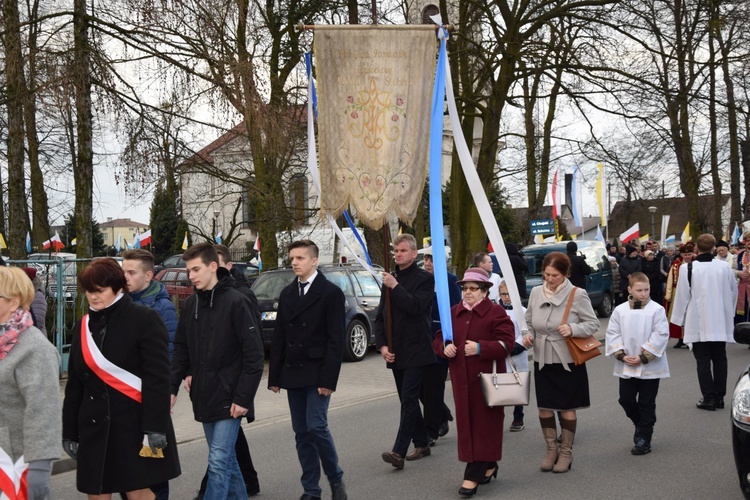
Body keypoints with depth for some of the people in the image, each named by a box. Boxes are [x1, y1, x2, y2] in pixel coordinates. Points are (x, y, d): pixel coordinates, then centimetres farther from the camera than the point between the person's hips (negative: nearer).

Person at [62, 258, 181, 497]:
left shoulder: (145, 320, -7)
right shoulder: (83, 326, 12)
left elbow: (157, 378, -13)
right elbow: (75, 385, 15)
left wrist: (154, 427, -19)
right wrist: (69, 431, 13)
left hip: (136, 424, -5)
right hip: (95, 427, 6)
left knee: (138, 491, -1)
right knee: (96, 492, 7)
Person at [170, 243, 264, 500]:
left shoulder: (236, 301, -12)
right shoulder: (190, 304, 8)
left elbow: (254, 355, -14)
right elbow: (181, 350, 13)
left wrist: (243, 398, -16)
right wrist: (173, 386, 2)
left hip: (228, 399, -6)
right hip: (203, 399, 6)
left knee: (219, 462, -7)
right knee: (226, 459, 16)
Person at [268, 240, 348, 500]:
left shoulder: (331, 293, -6)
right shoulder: (287, 294, 11)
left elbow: (336, 340, -10)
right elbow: (279, 338, 12)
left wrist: (329, 379, -16)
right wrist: (274, 376, 7)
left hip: (317, 374, -5)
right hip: (292, 374, 5)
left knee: (316, 427, -11)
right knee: (302, 433, 7)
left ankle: (336, 478, 11)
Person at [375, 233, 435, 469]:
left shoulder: (424, 279, -5)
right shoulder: (390, 279, 14)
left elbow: (416, 307, -20)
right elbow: (380, 316, 12)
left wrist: (395, 287, -17)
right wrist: (382, 345, 0)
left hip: (416, 350, -7)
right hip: (395, 352, 7)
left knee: (409, 400, -12)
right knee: (408, 400, 13)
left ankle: (399, 451, -17)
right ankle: (422, 444, 24)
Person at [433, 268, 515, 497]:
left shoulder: (496, 312, -5)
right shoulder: (453, 312, 12)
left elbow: (506, 344, -12)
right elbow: (438, 339, 16)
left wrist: (480, 348, -23)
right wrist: (445, 347, -7)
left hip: (486, 377, -6)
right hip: (461, 377, 6)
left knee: (483, 425, -2)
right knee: (466, 424, 9)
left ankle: (474, 475, 0)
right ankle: (488, 466, 25)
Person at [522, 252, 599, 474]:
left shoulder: (578, 295, -11)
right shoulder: (536, 292, 0)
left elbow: (593, 324, -6)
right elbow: (529, 321, 13)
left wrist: (573, 329, -23)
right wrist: (529, 335, -7)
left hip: (568, 361, -3)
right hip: (542, 360, 4)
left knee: (567, 407, 7)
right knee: (544, 406, 8)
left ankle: (566, 453, 22)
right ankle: (551, 450, 24)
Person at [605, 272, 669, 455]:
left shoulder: (657, 310, -8)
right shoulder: (620, 310, 1)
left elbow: (661, 335, -12)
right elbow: (612, 334, 2)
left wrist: (643, 357, -16)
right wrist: (621, 355, -11)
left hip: (650, 366, -3)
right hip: (626, 366, 3)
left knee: (646, 404, 4)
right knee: (626, 399, 6)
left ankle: (643, 440, 14)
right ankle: (642, 426, 32)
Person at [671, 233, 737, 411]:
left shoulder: (687, 268, -13)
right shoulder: (724, 267, -5)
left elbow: (682, 296, -9)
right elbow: (733, 292, 7)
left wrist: (680, 318, 3)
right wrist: (728, 313, 23)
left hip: (698, 323, -3)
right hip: (721, 323, 3)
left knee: (703, 360, 4)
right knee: (720, 359, 13)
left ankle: (709, 398, 2)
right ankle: (719, 396, 17)